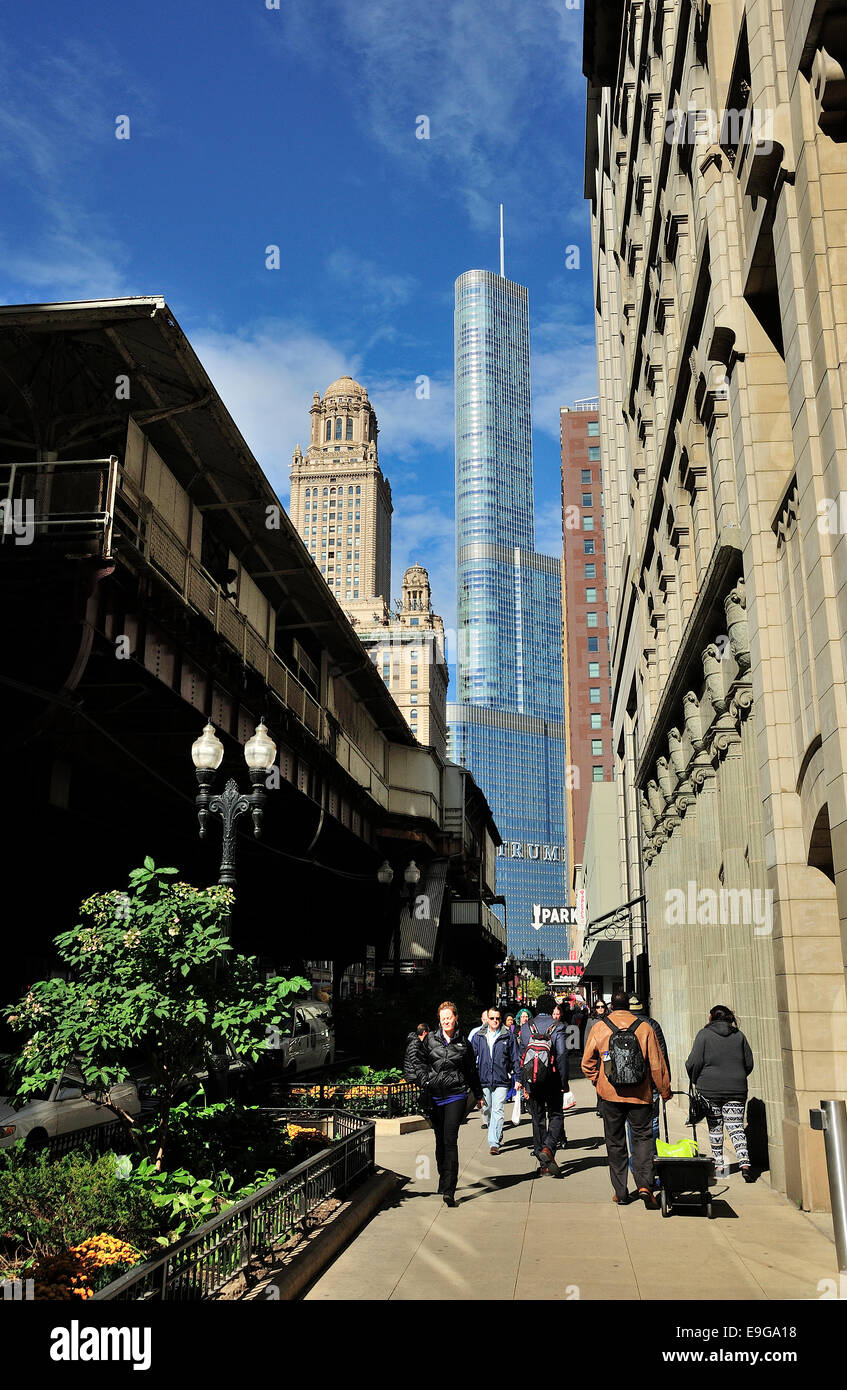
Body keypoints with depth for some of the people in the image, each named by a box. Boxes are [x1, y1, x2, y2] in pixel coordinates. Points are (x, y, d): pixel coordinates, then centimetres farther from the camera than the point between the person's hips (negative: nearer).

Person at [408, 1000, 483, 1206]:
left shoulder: (463, 1043, 5)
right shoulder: (430, 1039, 4)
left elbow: (472, 1071, 16)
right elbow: (419, 1062, 12)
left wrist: (478, 1094, 23)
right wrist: (425, 1081, -4)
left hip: (456, 1095, -2)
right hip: (434, 1096, 2)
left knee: (450, 1140, -11)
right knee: (440, 1140, 11)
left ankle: (449, 1190, -13)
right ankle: (443, 1180, 29)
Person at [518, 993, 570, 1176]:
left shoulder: (526, 1027, 3)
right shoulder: (557, 1027, -6)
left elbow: (521, 1055, 5)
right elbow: (562, 1055, -13)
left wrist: (524, 1082, 11)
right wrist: (564, 1082, -7)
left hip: (533, 1080, 3)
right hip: (553, 1080, -3)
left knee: (538, 1119, 10)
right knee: (555, 1115, 10)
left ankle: (543, 1164, 11)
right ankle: (548, 1148, -14)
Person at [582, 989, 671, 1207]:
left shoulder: (599, 1028, -1)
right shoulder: (644, 1028, -2)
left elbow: (587, 1064, 1)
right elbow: (657, 1064, 1)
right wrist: (665, 1091, 11)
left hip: (610, 1095, 0)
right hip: (640, 1095, 0)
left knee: (615, 1143, 10)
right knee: (642, 1138, 8)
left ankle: (620, 1192, 13)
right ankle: (644, 1184, -10)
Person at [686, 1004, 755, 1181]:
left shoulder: (704, 1034, -3)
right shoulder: (739, 1035, 7)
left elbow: (694, 1062, -8)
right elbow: (749, 1063, 9)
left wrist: (695, 1081, 10)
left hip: (710, 1088, -2)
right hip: (736, 1089, 2)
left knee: (715, 1127, 11)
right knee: (736, 1127, 3)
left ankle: (718, 1164, 15)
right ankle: (744, 1163, -12)